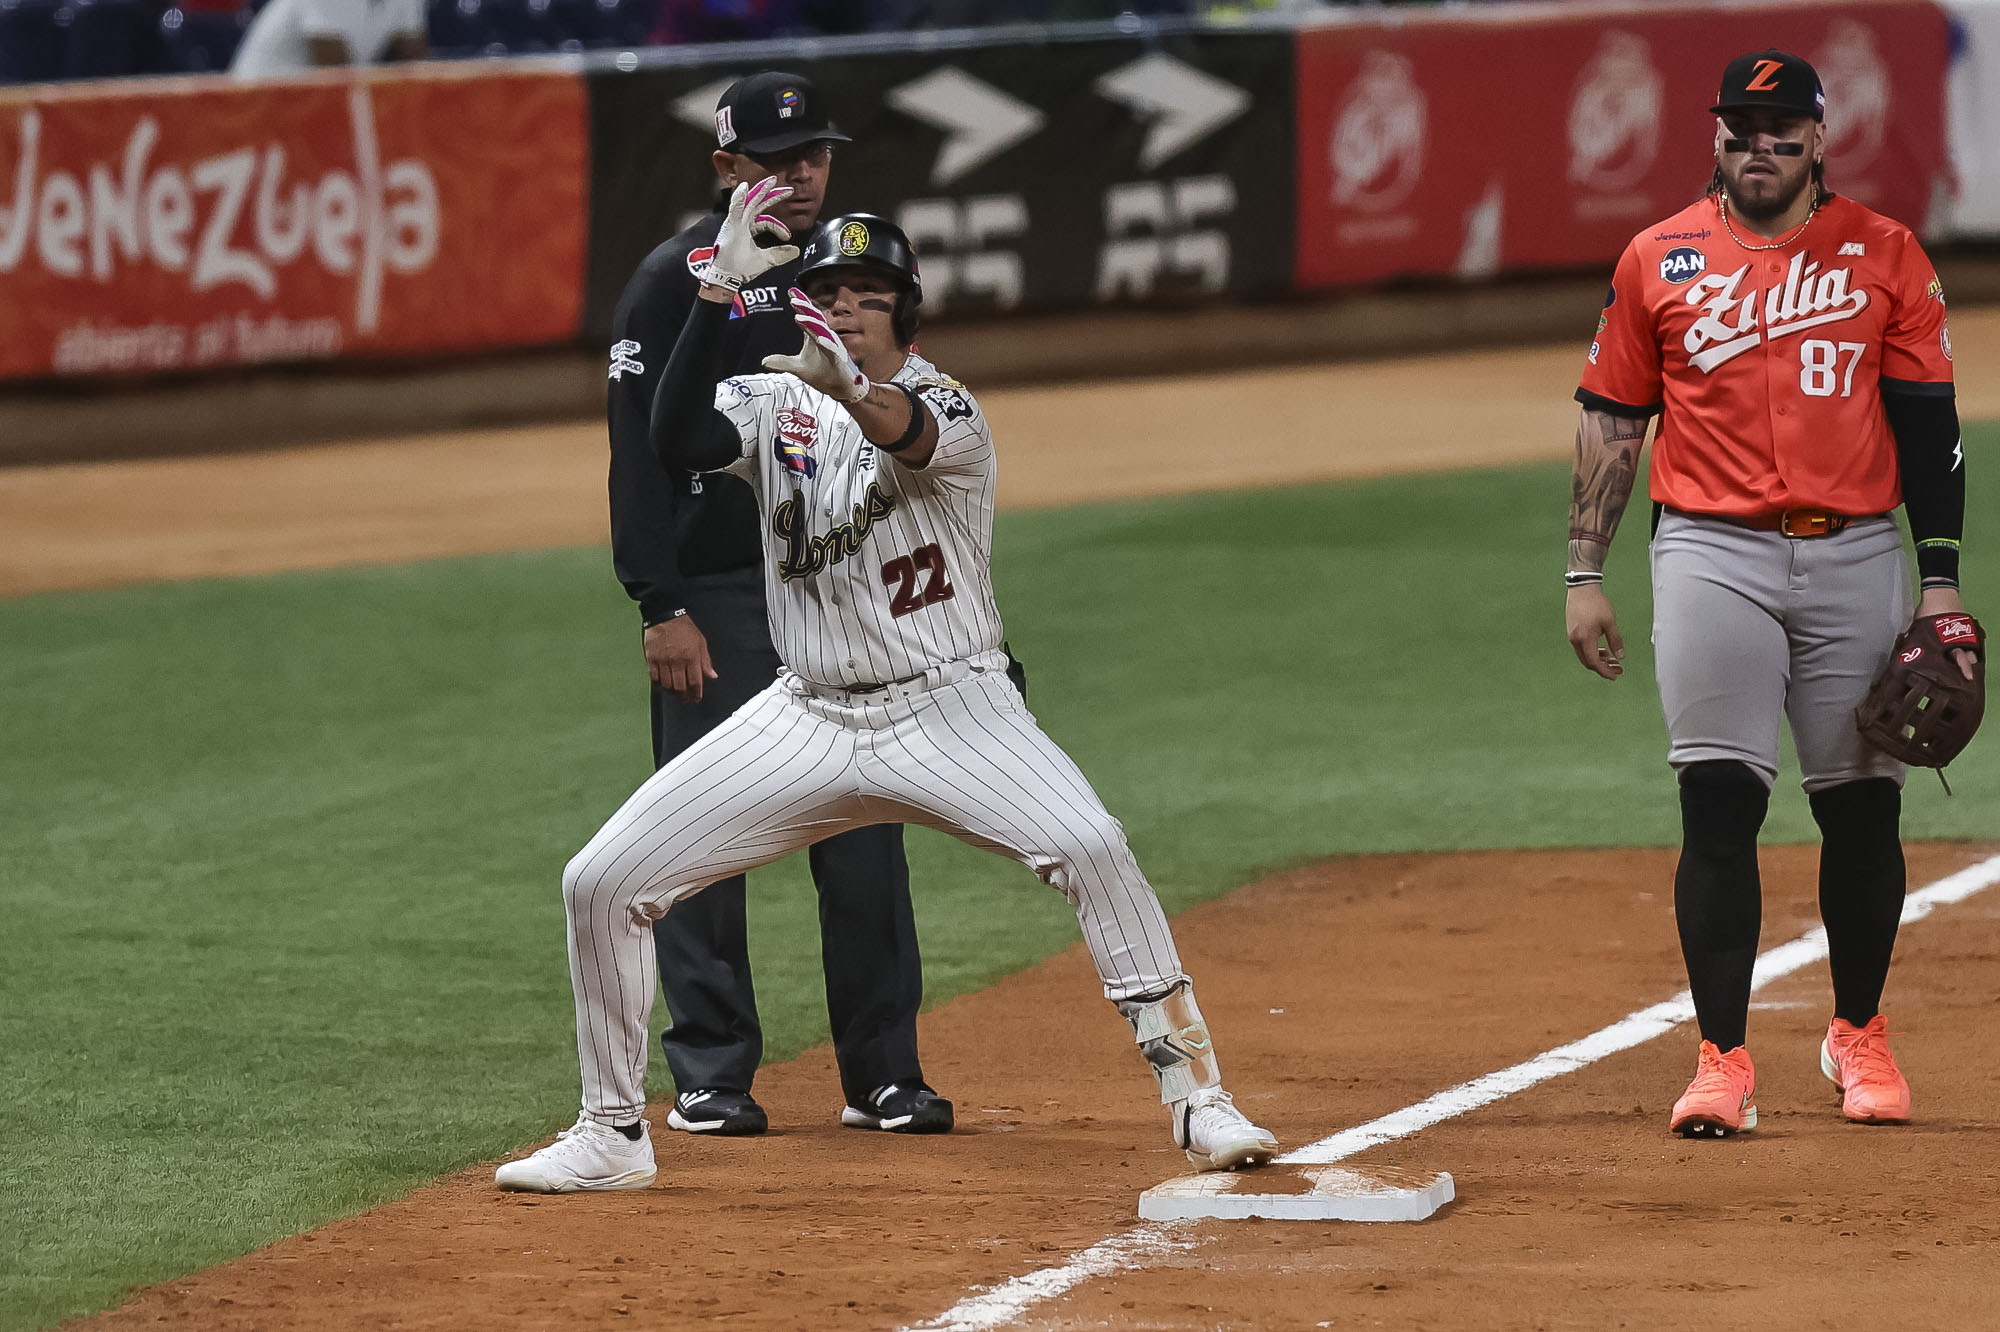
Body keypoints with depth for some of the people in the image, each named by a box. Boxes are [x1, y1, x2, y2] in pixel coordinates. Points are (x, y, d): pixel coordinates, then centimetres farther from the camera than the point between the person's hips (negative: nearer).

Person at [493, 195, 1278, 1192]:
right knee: (601, 883, -4)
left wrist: (854, 393, -58)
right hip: (807, 723, 4)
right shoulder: (772, 406, 3)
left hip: (949, 711, -4)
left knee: (1091, 847, -29)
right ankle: (613, 1135, 13)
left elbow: (910, 433, -35)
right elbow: (676, 439, -19)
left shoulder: (948, 407, -9)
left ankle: (1195, 1095, -18)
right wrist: (719, 289, -28)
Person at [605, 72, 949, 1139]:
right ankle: (709, 1079, 6)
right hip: (717, 600, -5)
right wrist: (662, 608, -16)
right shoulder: (677, 281, -5)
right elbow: (640, 452, -9)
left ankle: (882, 1076, 10)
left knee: (865, 842, 5)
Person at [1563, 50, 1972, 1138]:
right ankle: (1721, 1061, -7)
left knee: (1863, 806, 5)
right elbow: (1611, 423, 11)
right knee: (1718, 807, -9)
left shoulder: (1885, 255, 6)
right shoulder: (1659, 261, 7)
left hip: (1857, 557, 1)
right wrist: (1584, 573, 5)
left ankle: (1858, 1038, 23)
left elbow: (1927, 425, 5)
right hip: (1714, 555, -1)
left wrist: (1941, 578, -2)